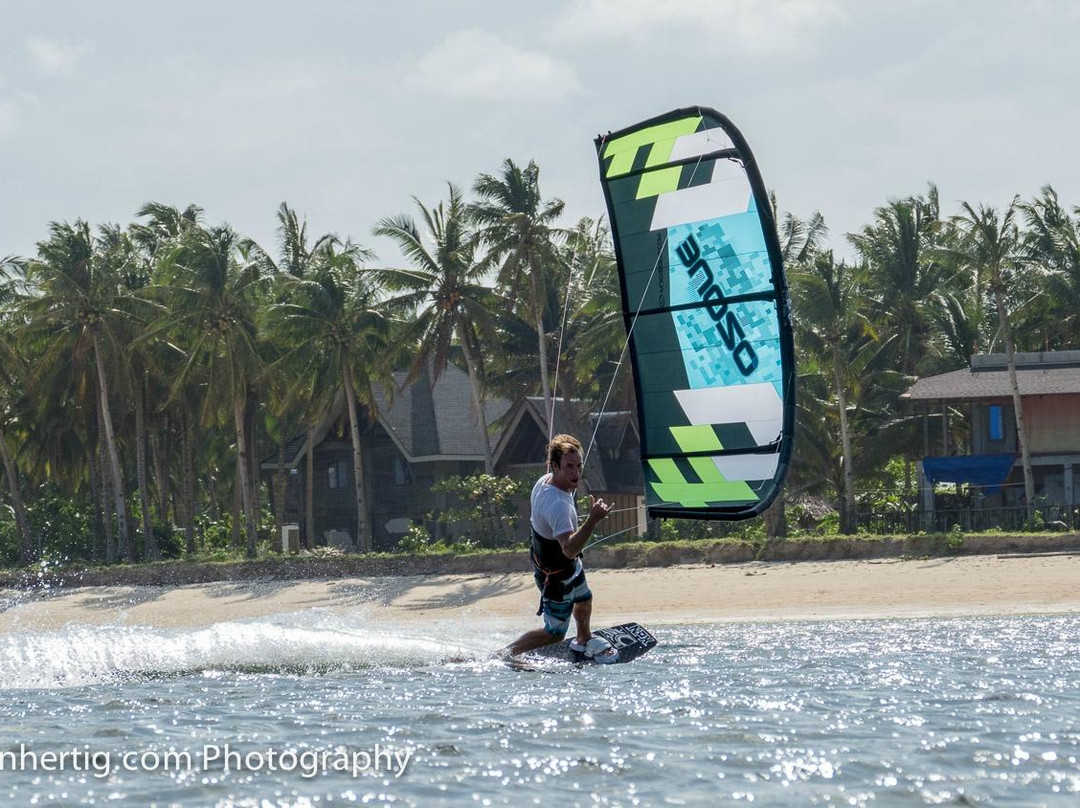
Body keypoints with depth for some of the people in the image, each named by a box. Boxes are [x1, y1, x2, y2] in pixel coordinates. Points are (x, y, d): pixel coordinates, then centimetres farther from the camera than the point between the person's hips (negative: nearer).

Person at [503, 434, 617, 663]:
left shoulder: (544, 481, -11)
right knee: (554, 633, 7)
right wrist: (593, 520, -59)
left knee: (584, 600, 34)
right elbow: (569, 549, -51)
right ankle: (502, 655, 18)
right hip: (557, 577, -10)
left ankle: (584, 640, 60)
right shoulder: (558, 505, -41)